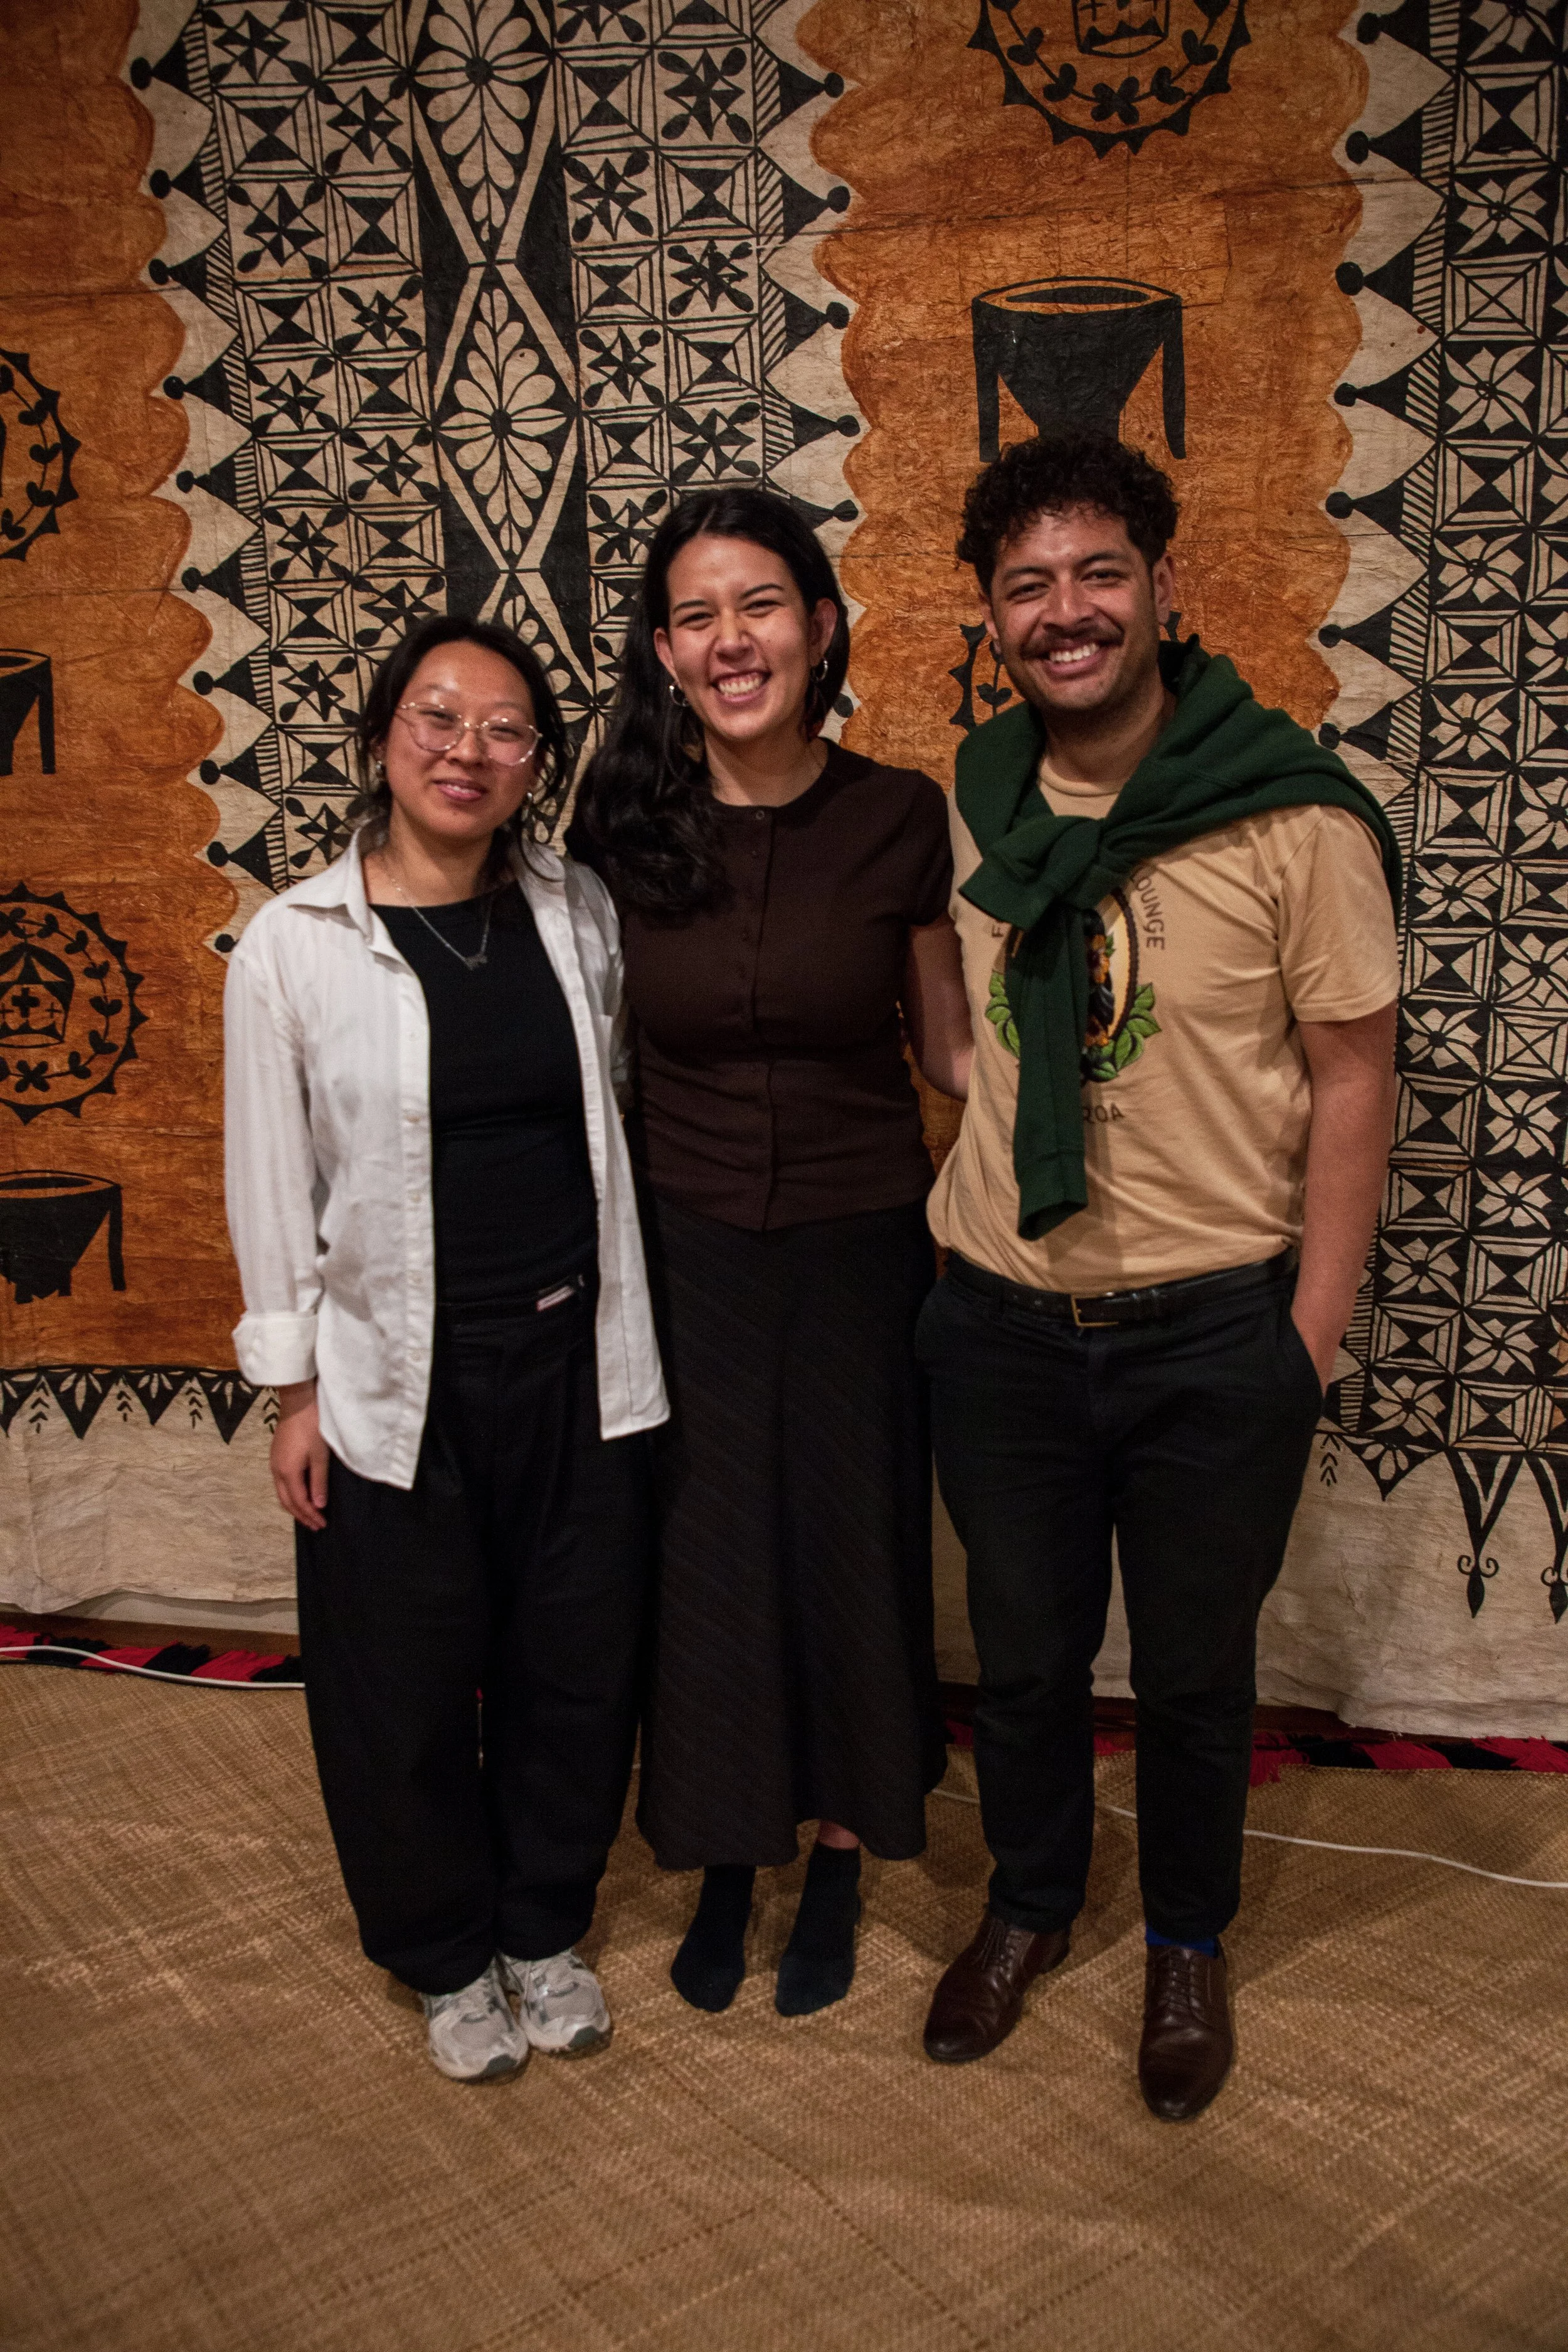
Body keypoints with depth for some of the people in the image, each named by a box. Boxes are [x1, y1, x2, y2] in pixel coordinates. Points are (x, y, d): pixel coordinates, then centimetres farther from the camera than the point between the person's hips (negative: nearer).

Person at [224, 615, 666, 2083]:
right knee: (409, 1688, 12)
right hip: (396, 1375, -3)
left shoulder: (579, 914, 1)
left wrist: (628, 1326, 9)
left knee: (578, 1661, 14)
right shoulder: (295, 947, -8)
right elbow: (271, 1183, -3)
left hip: (575, 1356, 3)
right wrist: (294, 1388, -2)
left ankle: (544, 1925, 40)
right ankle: (446, 1958, 38)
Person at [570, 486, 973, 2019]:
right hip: (683, 1251, 1)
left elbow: (950, 1047, 0)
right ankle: (725, 1864, 37)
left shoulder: (902, 819, -9)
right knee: (703, 1559, 12)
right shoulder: (622, 825, -6)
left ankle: (837, 1861, 38)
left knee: (848, 1550, 12)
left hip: (856, 1247, -1)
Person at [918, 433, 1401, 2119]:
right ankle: (1029, 1905, 45)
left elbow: (1352, 1077, -7)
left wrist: (1312, 1338, -8)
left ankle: (1187, 1944, 43)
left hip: (1215, 1336, -3)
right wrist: (964, 1232, 9)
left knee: (1195, 1674, 16)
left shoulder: (1295, 818, -13)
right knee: (1022, 1657, 19)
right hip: (1001, 1320, 3)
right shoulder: (971, 802, 0)